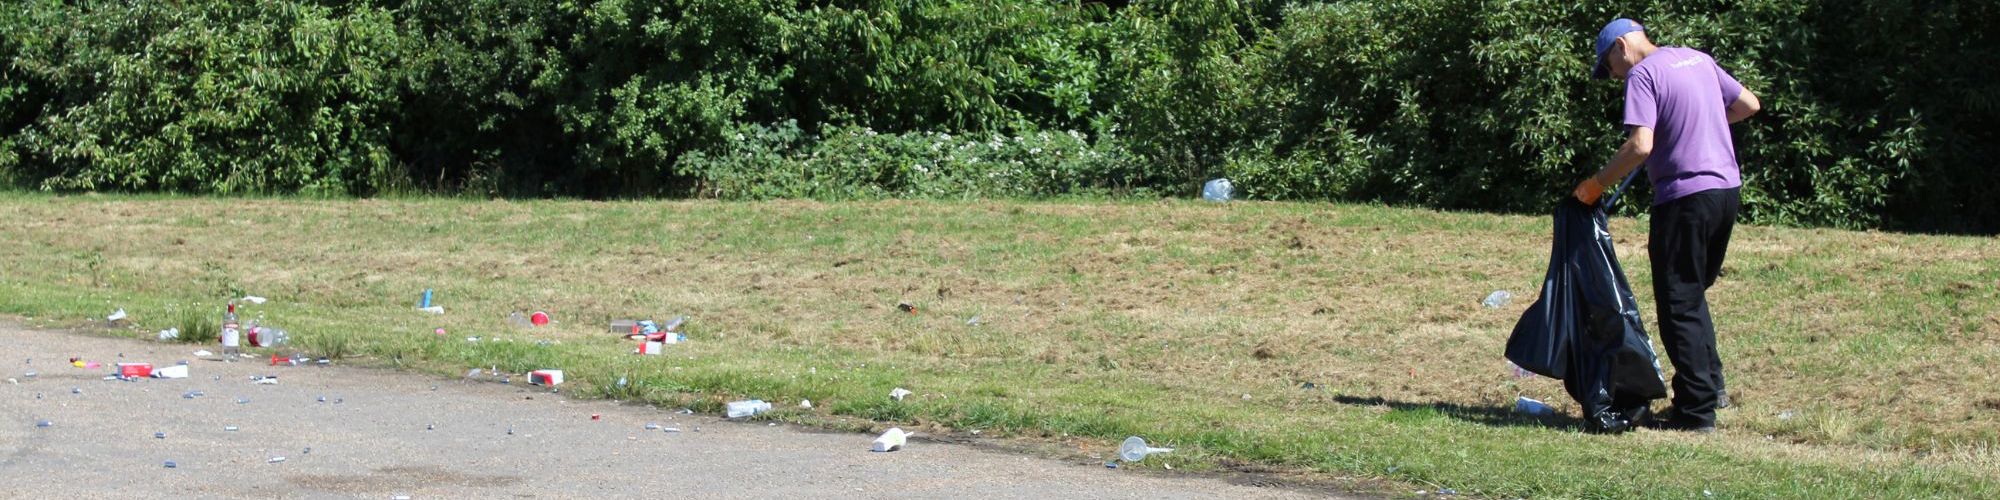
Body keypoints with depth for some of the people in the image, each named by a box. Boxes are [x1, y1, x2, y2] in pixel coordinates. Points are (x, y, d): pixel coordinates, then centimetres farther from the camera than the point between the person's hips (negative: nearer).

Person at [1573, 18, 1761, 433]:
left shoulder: (1643, 74, -10)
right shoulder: (1698, 59, 14)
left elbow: (1640, 146, -21)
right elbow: (1749, 104, 23)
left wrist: (1596, 185, -12)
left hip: (1685, 197, -8)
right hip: (1727, 189, 8)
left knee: (1679, 305, -1)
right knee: (1694, 294, 22)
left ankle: (1697, 410, -1)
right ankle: (1710, 382, 23)